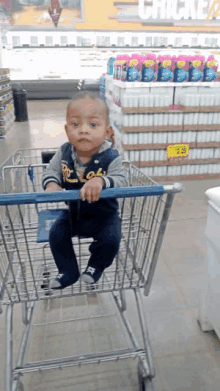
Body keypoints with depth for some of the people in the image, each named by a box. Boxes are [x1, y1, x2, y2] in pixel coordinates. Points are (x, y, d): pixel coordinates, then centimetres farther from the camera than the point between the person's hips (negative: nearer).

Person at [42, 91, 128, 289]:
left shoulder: (110, 157, -22)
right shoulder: (64, 153, -12)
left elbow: (121, 180, -32)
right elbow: (51, 171, -2)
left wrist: (101, 181, -53)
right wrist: (51, 184, -25)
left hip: (104, 215, -3)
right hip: (73, 212, 4)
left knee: (110, 239, -19)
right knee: (56, 235, -4)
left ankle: (96, 265, 16)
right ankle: (68, 272, 19)